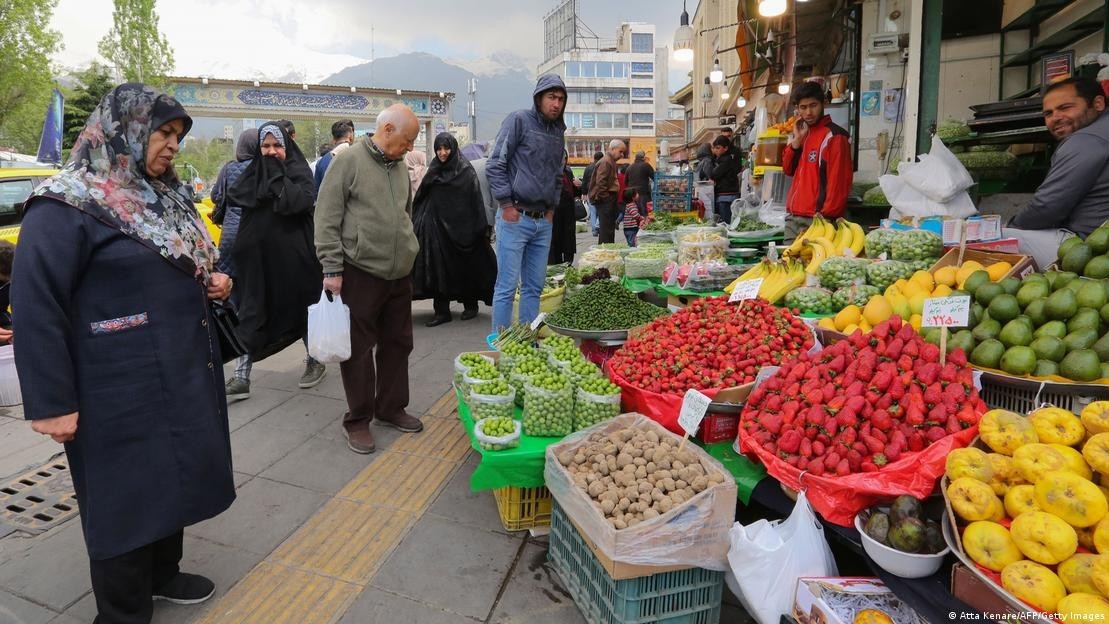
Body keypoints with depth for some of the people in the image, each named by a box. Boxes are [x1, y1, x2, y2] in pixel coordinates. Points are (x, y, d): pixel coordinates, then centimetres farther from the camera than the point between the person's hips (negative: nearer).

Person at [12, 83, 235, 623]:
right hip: (122, 391, -8)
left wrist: (210, 284, 2)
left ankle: (163, 574, 41)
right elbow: (35, 306, -17)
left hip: (182, 374, 8)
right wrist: (51, 403, -16)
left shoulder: (161, 196, 12)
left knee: (172, 479, 20)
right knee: (126, 497, 6)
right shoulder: (65, 207, -14)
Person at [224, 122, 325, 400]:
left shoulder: (298, 170, -4)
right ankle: (241, 376, 5)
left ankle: (315, 359, 27)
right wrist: (263, 177, -8)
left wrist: (278, 176, -18)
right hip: (258, 253, 4)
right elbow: (233, 196, -2)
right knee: (251, 314, 2)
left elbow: (304, 201, -22)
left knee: (300, 307, 9)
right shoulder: (254, 171, 10)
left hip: (292, 253, -4)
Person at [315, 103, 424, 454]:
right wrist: (331, 268, -13)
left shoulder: (400, 166, 12)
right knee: (359, 348, 3)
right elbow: (326, 218, -10)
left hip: (399, 273, 7)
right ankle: (357, 419, 17)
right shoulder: (349, 162, -9)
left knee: (397, 343, 13)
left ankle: (391, 408, 29)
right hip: (360, 272, -7)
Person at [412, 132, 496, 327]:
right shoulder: (434, 170, 11)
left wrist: (480, 228, -16)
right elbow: (421, 199, 15)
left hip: (459, 227, -4)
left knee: (464, 266, 6)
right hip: (437, 225, 5)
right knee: (439, 267, 1)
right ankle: (442, 311, 6)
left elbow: (476, 201, -10)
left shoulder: (466, 171, -5)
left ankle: (470, 304, 23)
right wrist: (419, 222, 7)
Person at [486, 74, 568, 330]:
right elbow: (495, 165, -9)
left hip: (543, 221, 7)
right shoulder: (518, 120, -5)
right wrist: (507, 204, -11)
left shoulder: (558, 131, 16)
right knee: (507, 287, -4)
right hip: (515, 218, -7)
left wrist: (552, 208, 13)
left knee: (534, 287, 11)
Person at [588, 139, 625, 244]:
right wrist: (604, 197, -17)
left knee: (611, 227, 14)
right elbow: (600, 182, -21)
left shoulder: (611, 162, 20)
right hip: (606, 200, -11)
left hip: (609, 200, 11)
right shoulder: (605, 162, -14)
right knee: (606, 229, -9)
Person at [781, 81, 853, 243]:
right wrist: (796, 140, 1)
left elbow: (839, 182, -12)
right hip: (793, 217, 7)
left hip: (817, 219, -7)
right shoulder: (801, 133, 16)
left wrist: (825, 218, -17)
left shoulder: (834, 136, -7)